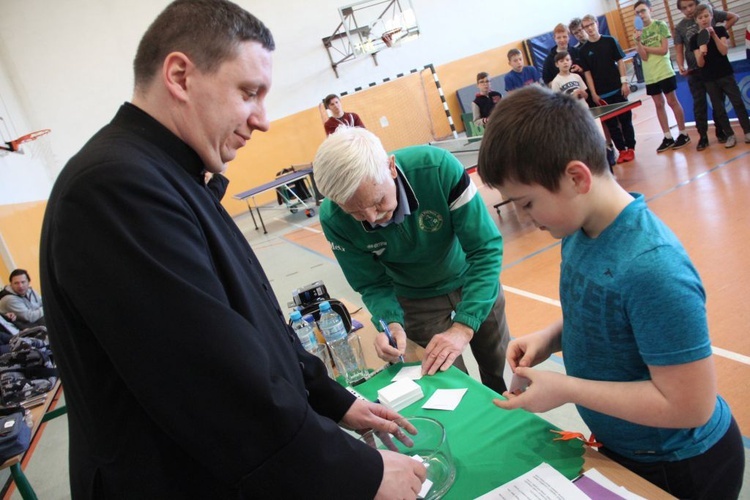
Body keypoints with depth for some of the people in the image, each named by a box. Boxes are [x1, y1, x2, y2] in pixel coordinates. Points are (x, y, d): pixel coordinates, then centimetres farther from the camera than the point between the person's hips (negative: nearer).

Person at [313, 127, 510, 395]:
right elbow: (372, 284, -14)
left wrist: (463, 327, -36)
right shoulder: (334, 220, -28)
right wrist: (391, 323, -35)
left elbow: (486, 249, -29)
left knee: (498, 366, 19)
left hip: (472, 280, 0)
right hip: (417, 302, 0)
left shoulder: (438, 167, -35)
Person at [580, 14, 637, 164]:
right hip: (601, 93, 1)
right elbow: (587, 73, 1)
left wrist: (624, 82, -7)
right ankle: (621, 150, 15)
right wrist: (593, 94, -5)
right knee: (611, 123, 5)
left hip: (617, 88, -1)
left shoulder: (609, 41, 0)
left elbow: (620, 61, 1)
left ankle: (630, 147, 15)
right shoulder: (584, 50, 1)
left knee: (625, 119, 4)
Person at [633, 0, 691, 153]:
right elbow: (644, 57, -4)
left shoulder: (660, 25, -3)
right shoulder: (639, 32, 7)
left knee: (672, 102, 0)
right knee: (659, 104, 7)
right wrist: (638, 42, -17)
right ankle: (667, 137, 13)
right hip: (650, 76, 4)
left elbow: (664, 50, -12)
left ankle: (683, 134, 10)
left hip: (664, 72, -4)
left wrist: (644, 47, -9)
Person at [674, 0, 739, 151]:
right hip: (694, 70, 0)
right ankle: (703, 137, 6)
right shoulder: (679, 27, 1)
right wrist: (681, 66, -18)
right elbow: (679, 50, -2)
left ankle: (720, 131, 19)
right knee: (699, 103, 0)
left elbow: (734, 17, 10)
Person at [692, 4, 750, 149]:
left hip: (726, 74, -1)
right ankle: (730, 135, 12)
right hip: (709, 79, 1)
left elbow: (724, 51, -13)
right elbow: (700, 64, -5)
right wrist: (701, 53, -26)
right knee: (718, 109, 3)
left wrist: (713, 35, -19)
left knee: (738, 102, -2)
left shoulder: (720, 30, 1)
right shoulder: (694, 39, 0)